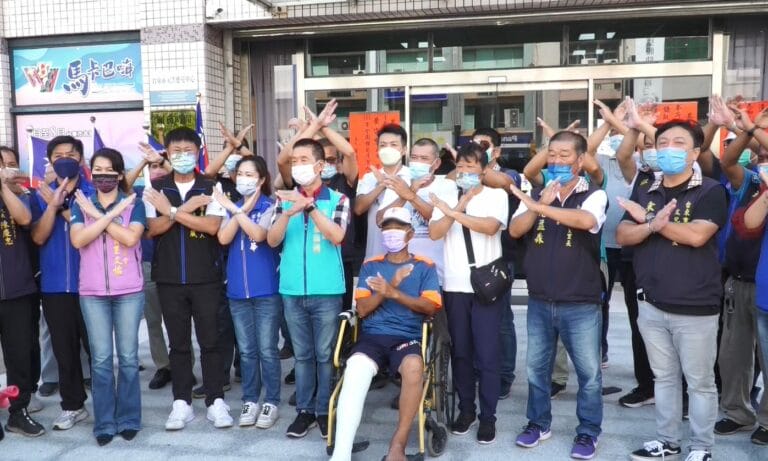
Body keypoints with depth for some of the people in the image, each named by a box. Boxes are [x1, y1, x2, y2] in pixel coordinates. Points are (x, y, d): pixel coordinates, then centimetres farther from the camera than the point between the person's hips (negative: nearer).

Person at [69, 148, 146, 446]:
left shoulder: (133, 203, 3)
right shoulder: (81, 204, 7)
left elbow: (130, 238, -14)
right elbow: (77, 240, -10)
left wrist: (97, 215, -11)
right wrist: (113, 213, -13)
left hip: (129, 291, -1)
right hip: (92, 292, 1)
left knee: (128, 357, 4)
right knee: (100, 359, 4)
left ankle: (129, 419, 16)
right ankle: (105, 423, 14)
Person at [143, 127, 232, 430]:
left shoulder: (212, 188, -1)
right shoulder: (155, 189, 5)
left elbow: (212, 226, -14)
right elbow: (152, 229, -5)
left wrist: (172, 211, -15)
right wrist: (187, 208, -16)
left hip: (206, 277, -2)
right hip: (169, 278, 2)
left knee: (210, 340, 4)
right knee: (178, 343, 9)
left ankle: (216, 401, 13)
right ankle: (181, 403, 18)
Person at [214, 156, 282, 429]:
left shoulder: (270, 207, -3)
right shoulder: (231, 207, 11)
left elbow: (259, 234, -20)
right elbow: (223, 239, -6)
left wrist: (236, 210, -16)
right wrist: (241, 209, -11)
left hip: (266, 290, -4)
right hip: (238, 290, 4)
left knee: (267, 349, 1)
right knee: (246, 350, 11)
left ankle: (271, 402, 13)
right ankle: (250, 400, 22)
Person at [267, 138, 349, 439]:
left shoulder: (337, 200, -1)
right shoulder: (284, 199, 7)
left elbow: (336, 236, -15)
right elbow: (272, 240, -3)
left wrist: (310, 206, -23)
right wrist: (289, 214, -21)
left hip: (327, 291, -3)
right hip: (292, 291, 3)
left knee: (325, 354, 7)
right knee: (302, 354, 12)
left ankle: (325, 411, 20)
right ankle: (305, 410, 23)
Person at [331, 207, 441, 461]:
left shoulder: (425, 267, 12)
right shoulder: (370, 266, 17)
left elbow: (430, 307, -2)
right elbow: (363, 309, 7)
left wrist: (393, 292, -14)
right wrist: (390, 286, -7)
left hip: (408, 337, -1)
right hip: (373, 335, 1)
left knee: (414, 366, -36)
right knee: (355, 371, -32)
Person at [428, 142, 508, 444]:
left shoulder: (496, 195, 0)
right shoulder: (448, 197, 9)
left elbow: (491, 226, -19)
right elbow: (434, 233, -5)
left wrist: (453, 212, -21)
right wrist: (461, 205, -11)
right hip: (454, 285, 3)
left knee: (487, 353, 0)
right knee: (460, 351, 10)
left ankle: (488, 415, 11)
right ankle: (466, 409, 23)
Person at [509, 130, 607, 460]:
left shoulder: (594, 195, -6)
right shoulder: (536, 195, 6)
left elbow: (585, 220, -28)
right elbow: (515, 230, -6)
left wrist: (539, 207, -31)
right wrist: (541, 202, -18)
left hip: (581, 303, -3)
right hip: (539, 301, 4)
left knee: (589, 372, 7)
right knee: (536, 367, 15)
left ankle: (588, 432, 24)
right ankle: (538, 423, 32)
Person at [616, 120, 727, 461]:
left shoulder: (711, 191, -7)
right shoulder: (644, 192, 7)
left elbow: (696, 235, -22)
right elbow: (622, 236, -2)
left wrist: (649, 219, -13)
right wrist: (652, 225, -22)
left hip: (695, 307, -4)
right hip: (651, 305, 4)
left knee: (700, 381, 9)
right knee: (664, 378, 17)